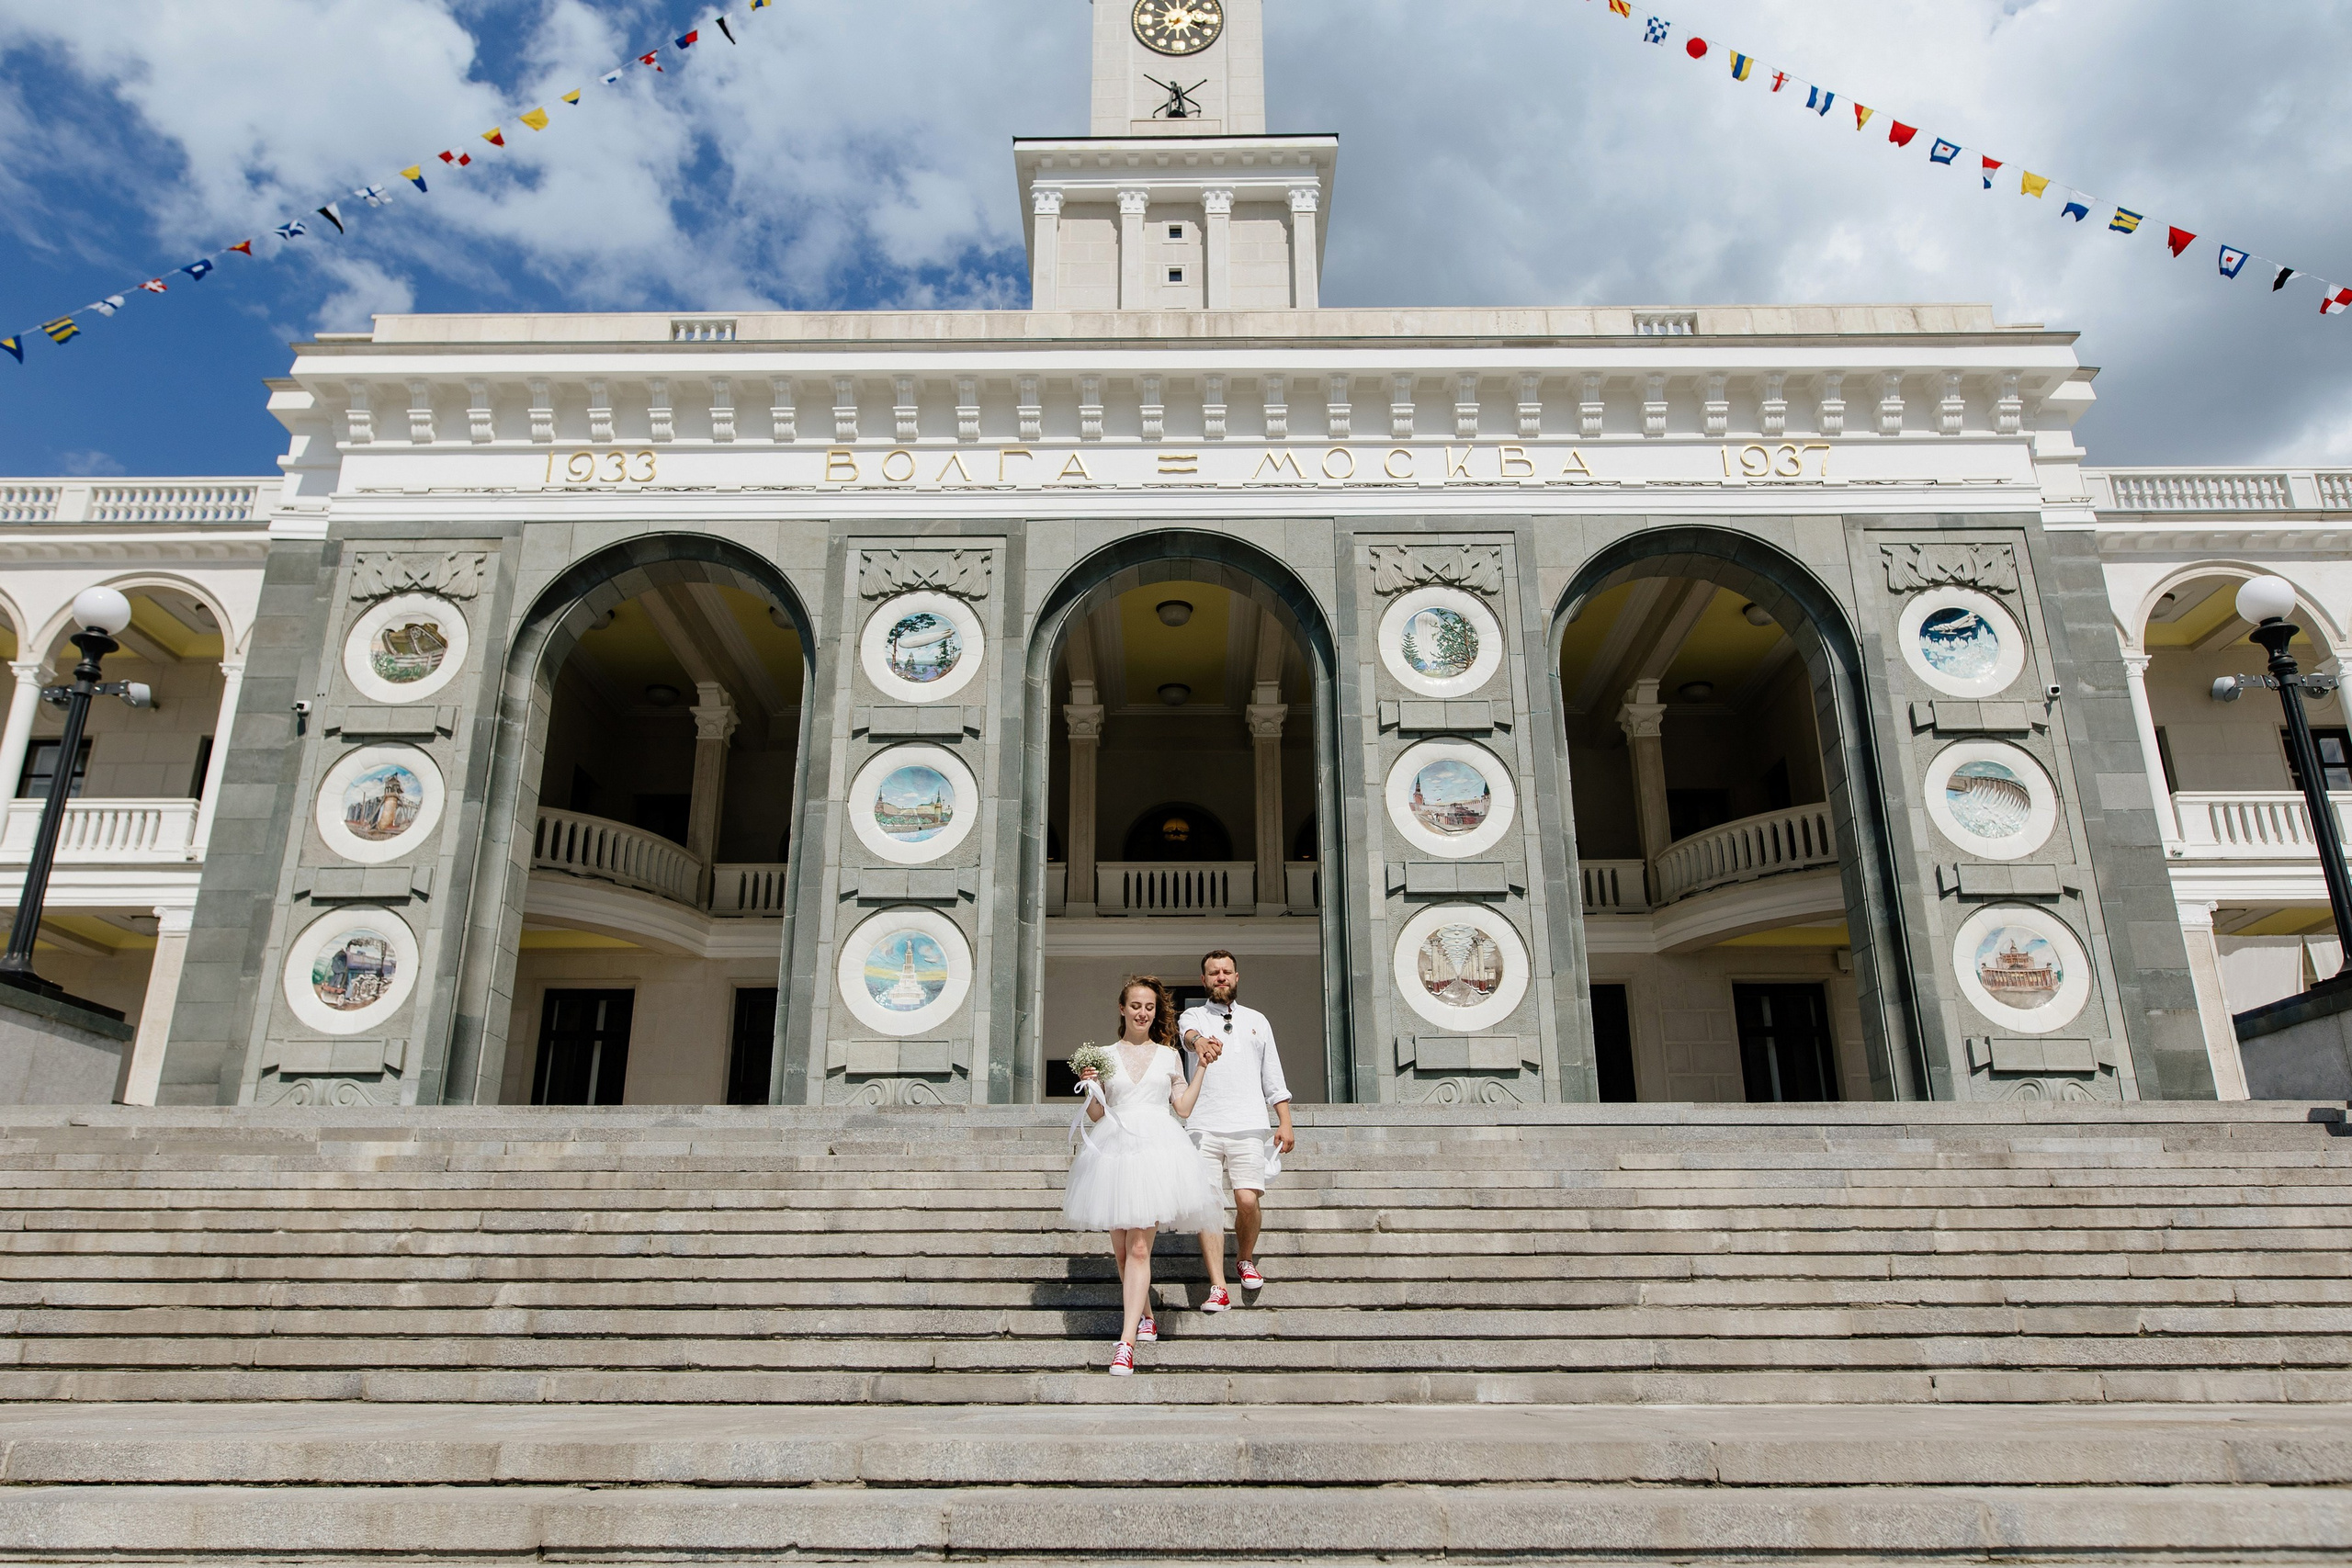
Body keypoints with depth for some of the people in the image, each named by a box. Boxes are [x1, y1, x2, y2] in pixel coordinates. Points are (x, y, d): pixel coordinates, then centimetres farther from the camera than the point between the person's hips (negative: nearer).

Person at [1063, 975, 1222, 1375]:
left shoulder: (1168, 1055, 13)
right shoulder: (1105, 1056, 10)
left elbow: (1183, 1105, 10)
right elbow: (1096, 1115, 10)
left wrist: (1203, 1066, 8)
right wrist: (1089, 1087, -8)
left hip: (1156, 1149, -2)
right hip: (1115, 1148, 2)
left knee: (1138, 1248, -11)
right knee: (1121, 1249, 7)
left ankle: (1126, 1342, -14)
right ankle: (1145, 1317, 29)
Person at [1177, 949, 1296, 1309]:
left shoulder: (1256, 1020, 18)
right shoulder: (1195, 1015, 12)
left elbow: (1273, 1077, 18)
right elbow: (1188, 1032, -15)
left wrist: (1286, 1123, 8)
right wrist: (1200, 1042, -40)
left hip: (1248, 1126, 1)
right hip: (1202, 1126, -1)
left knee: (1248, 1200, -10)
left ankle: (1245, 1258, 18)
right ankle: (1218, 1287, -4)